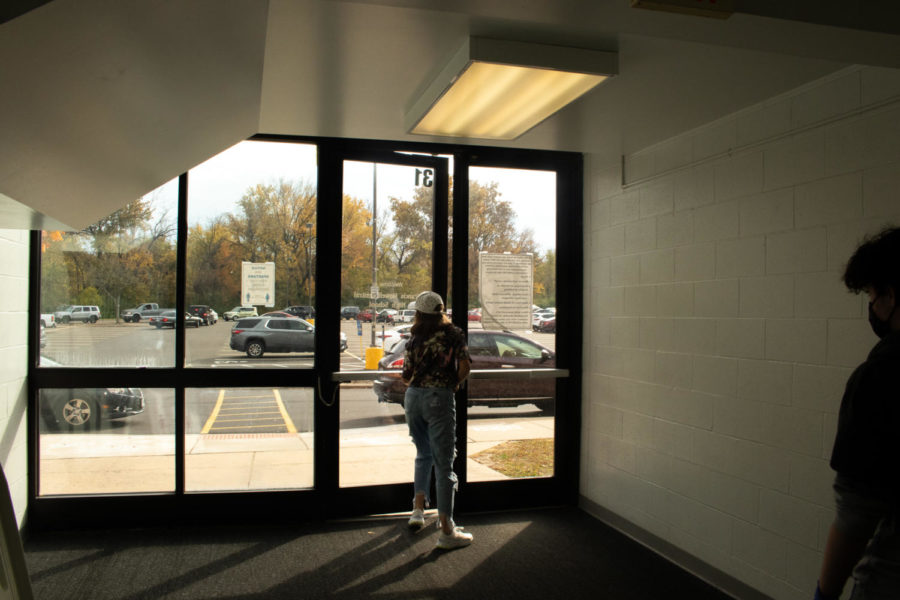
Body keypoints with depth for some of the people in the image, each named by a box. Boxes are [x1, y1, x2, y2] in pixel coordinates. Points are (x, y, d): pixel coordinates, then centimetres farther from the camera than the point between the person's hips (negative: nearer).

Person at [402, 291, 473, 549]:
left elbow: (406, 375, 4)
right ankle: (446, 531, 2)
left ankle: (418, 510, 21)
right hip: (439, 397, -3)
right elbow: (464, 367, -10)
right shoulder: (453, 334, 0)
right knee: (444, 463, -1)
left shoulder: (415, 336, 5)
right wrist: (454, 384, 9)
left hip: (413, 397, 4)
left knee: (423, 455, 24)